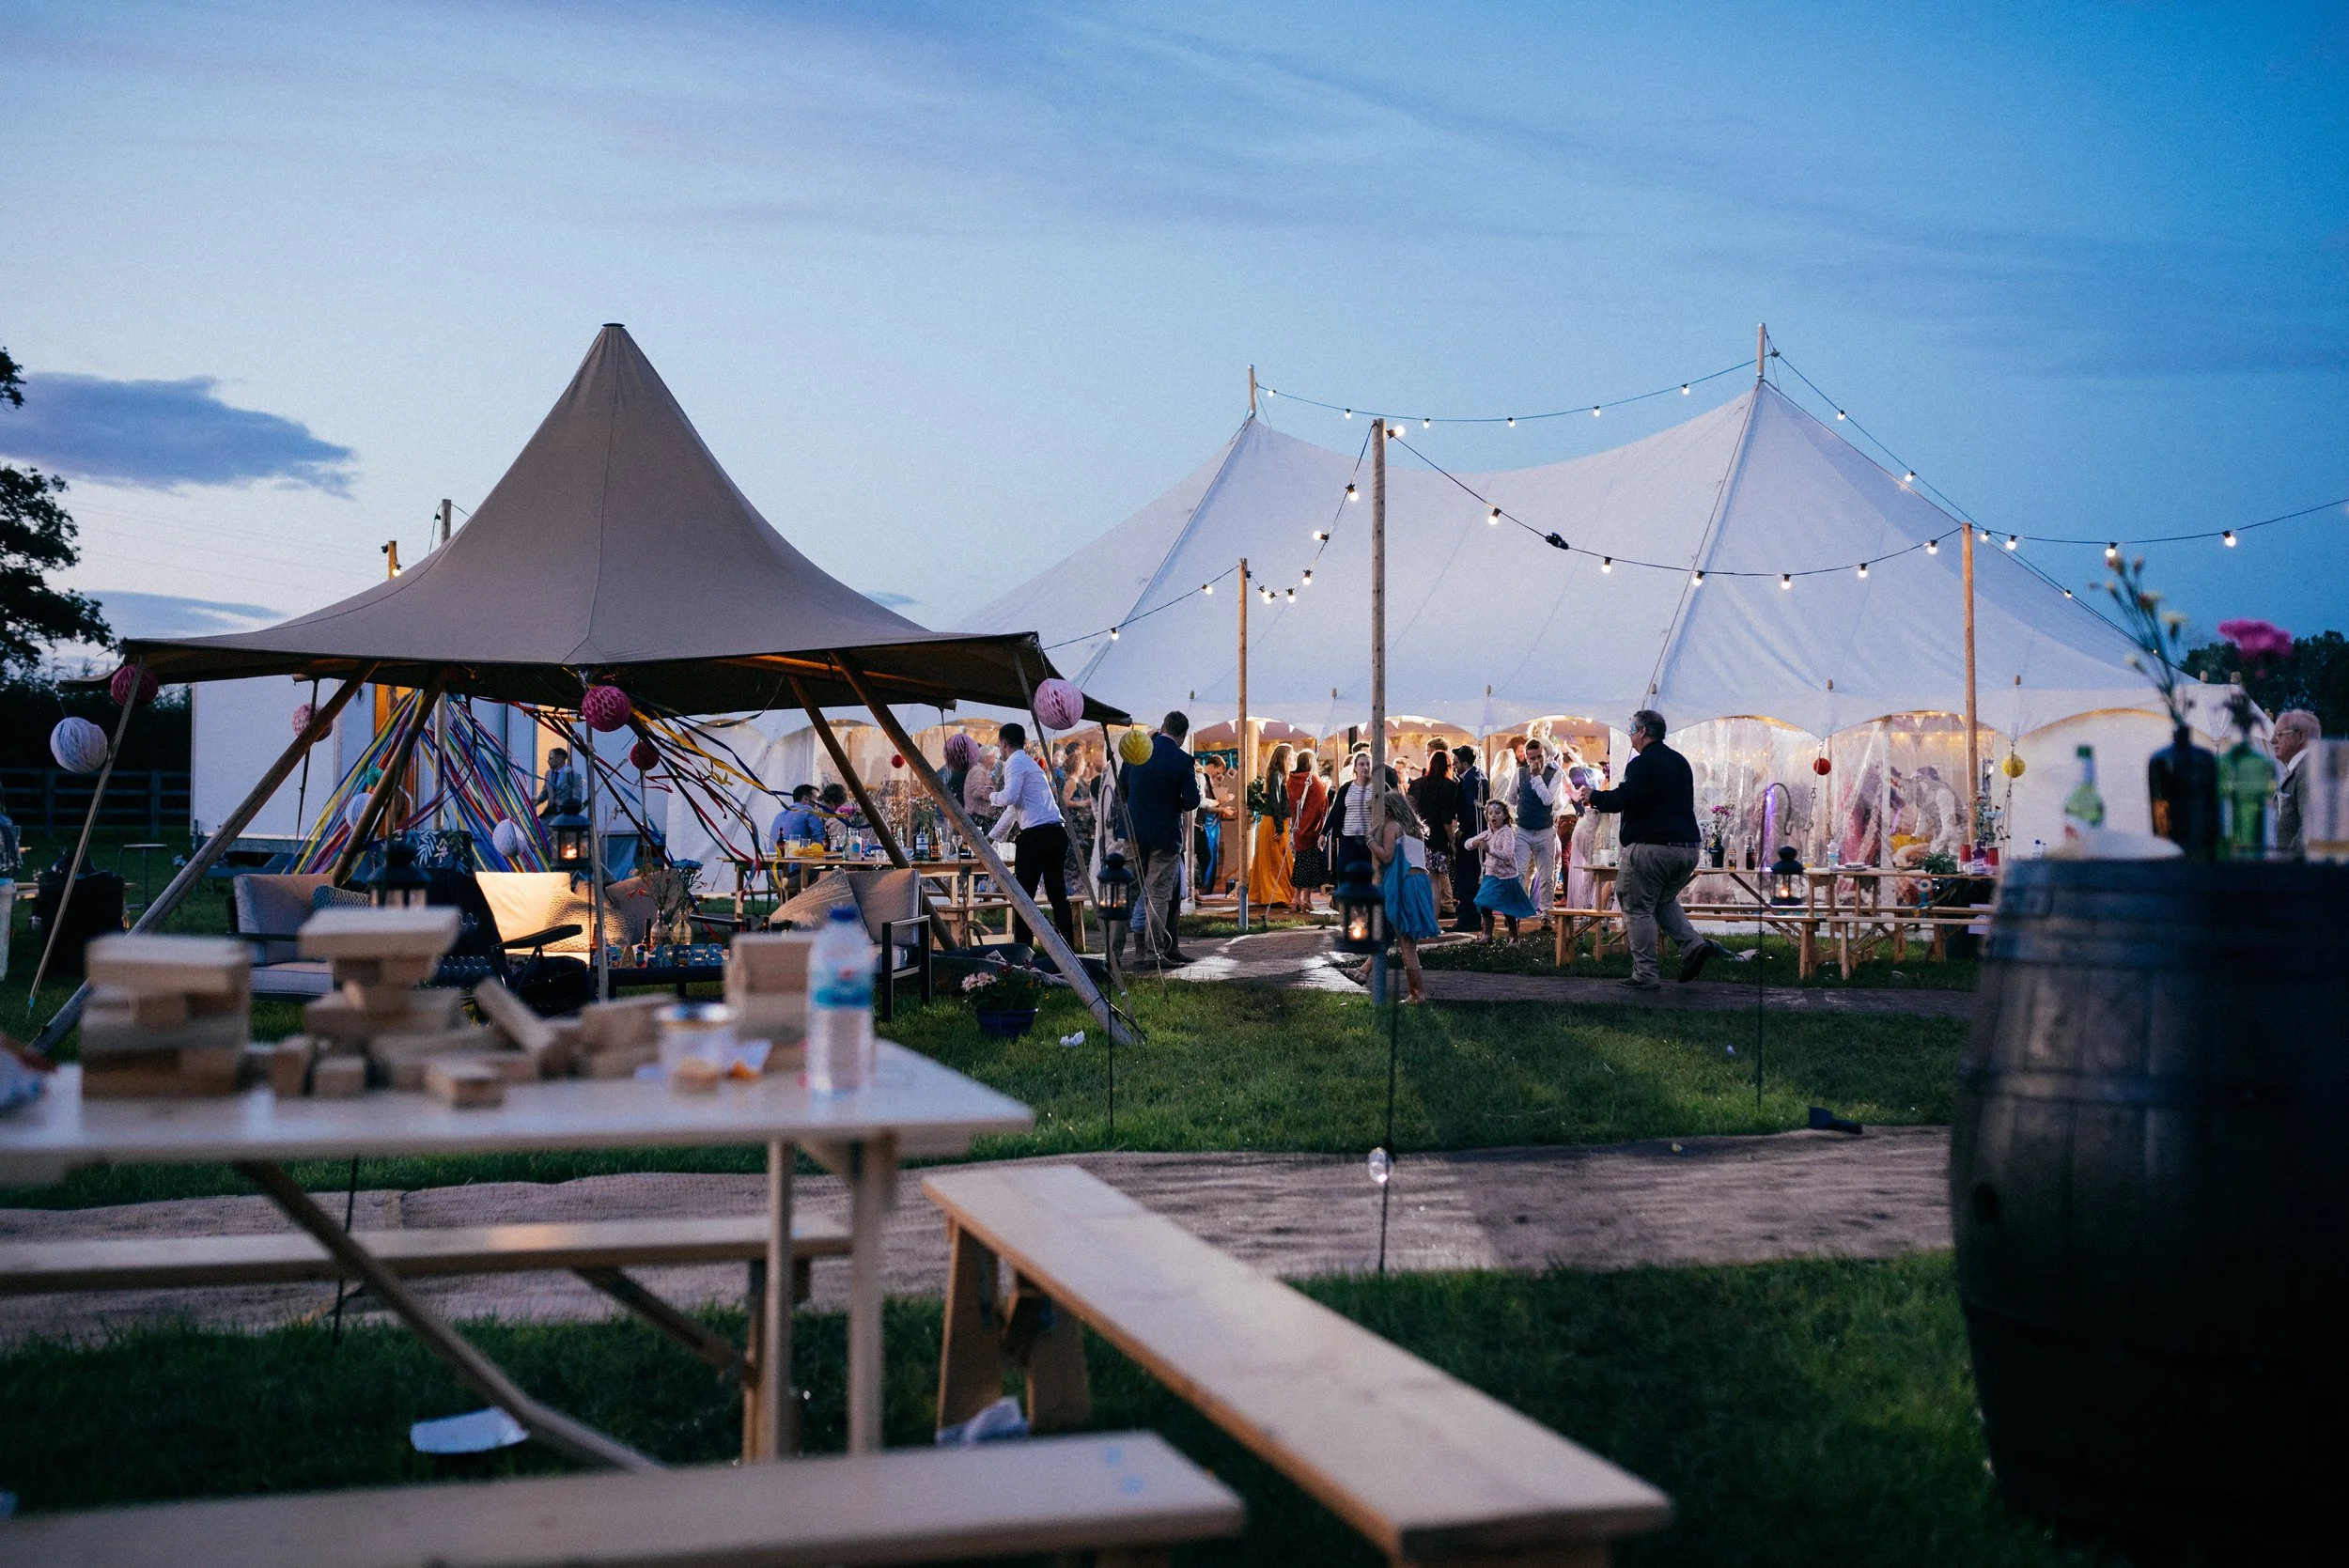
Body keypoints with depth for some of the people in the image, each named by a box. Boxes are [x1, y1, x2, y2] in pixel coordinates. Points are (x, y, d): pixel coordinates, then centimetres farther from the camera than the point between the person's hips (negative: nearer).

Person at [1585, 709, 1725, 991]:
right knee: (1664, 901, 25)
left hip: (1651, 848, -8)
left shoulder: (1642, 763, -10)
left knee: (1638, 909, 1)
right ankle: (1693, 945, 4)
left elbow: (1622, 799, -21)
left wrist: (1595, 796, -1)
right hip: (1688, 848, 8)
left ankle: (1645, 975, -1)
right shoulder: (1680, 762, 17)